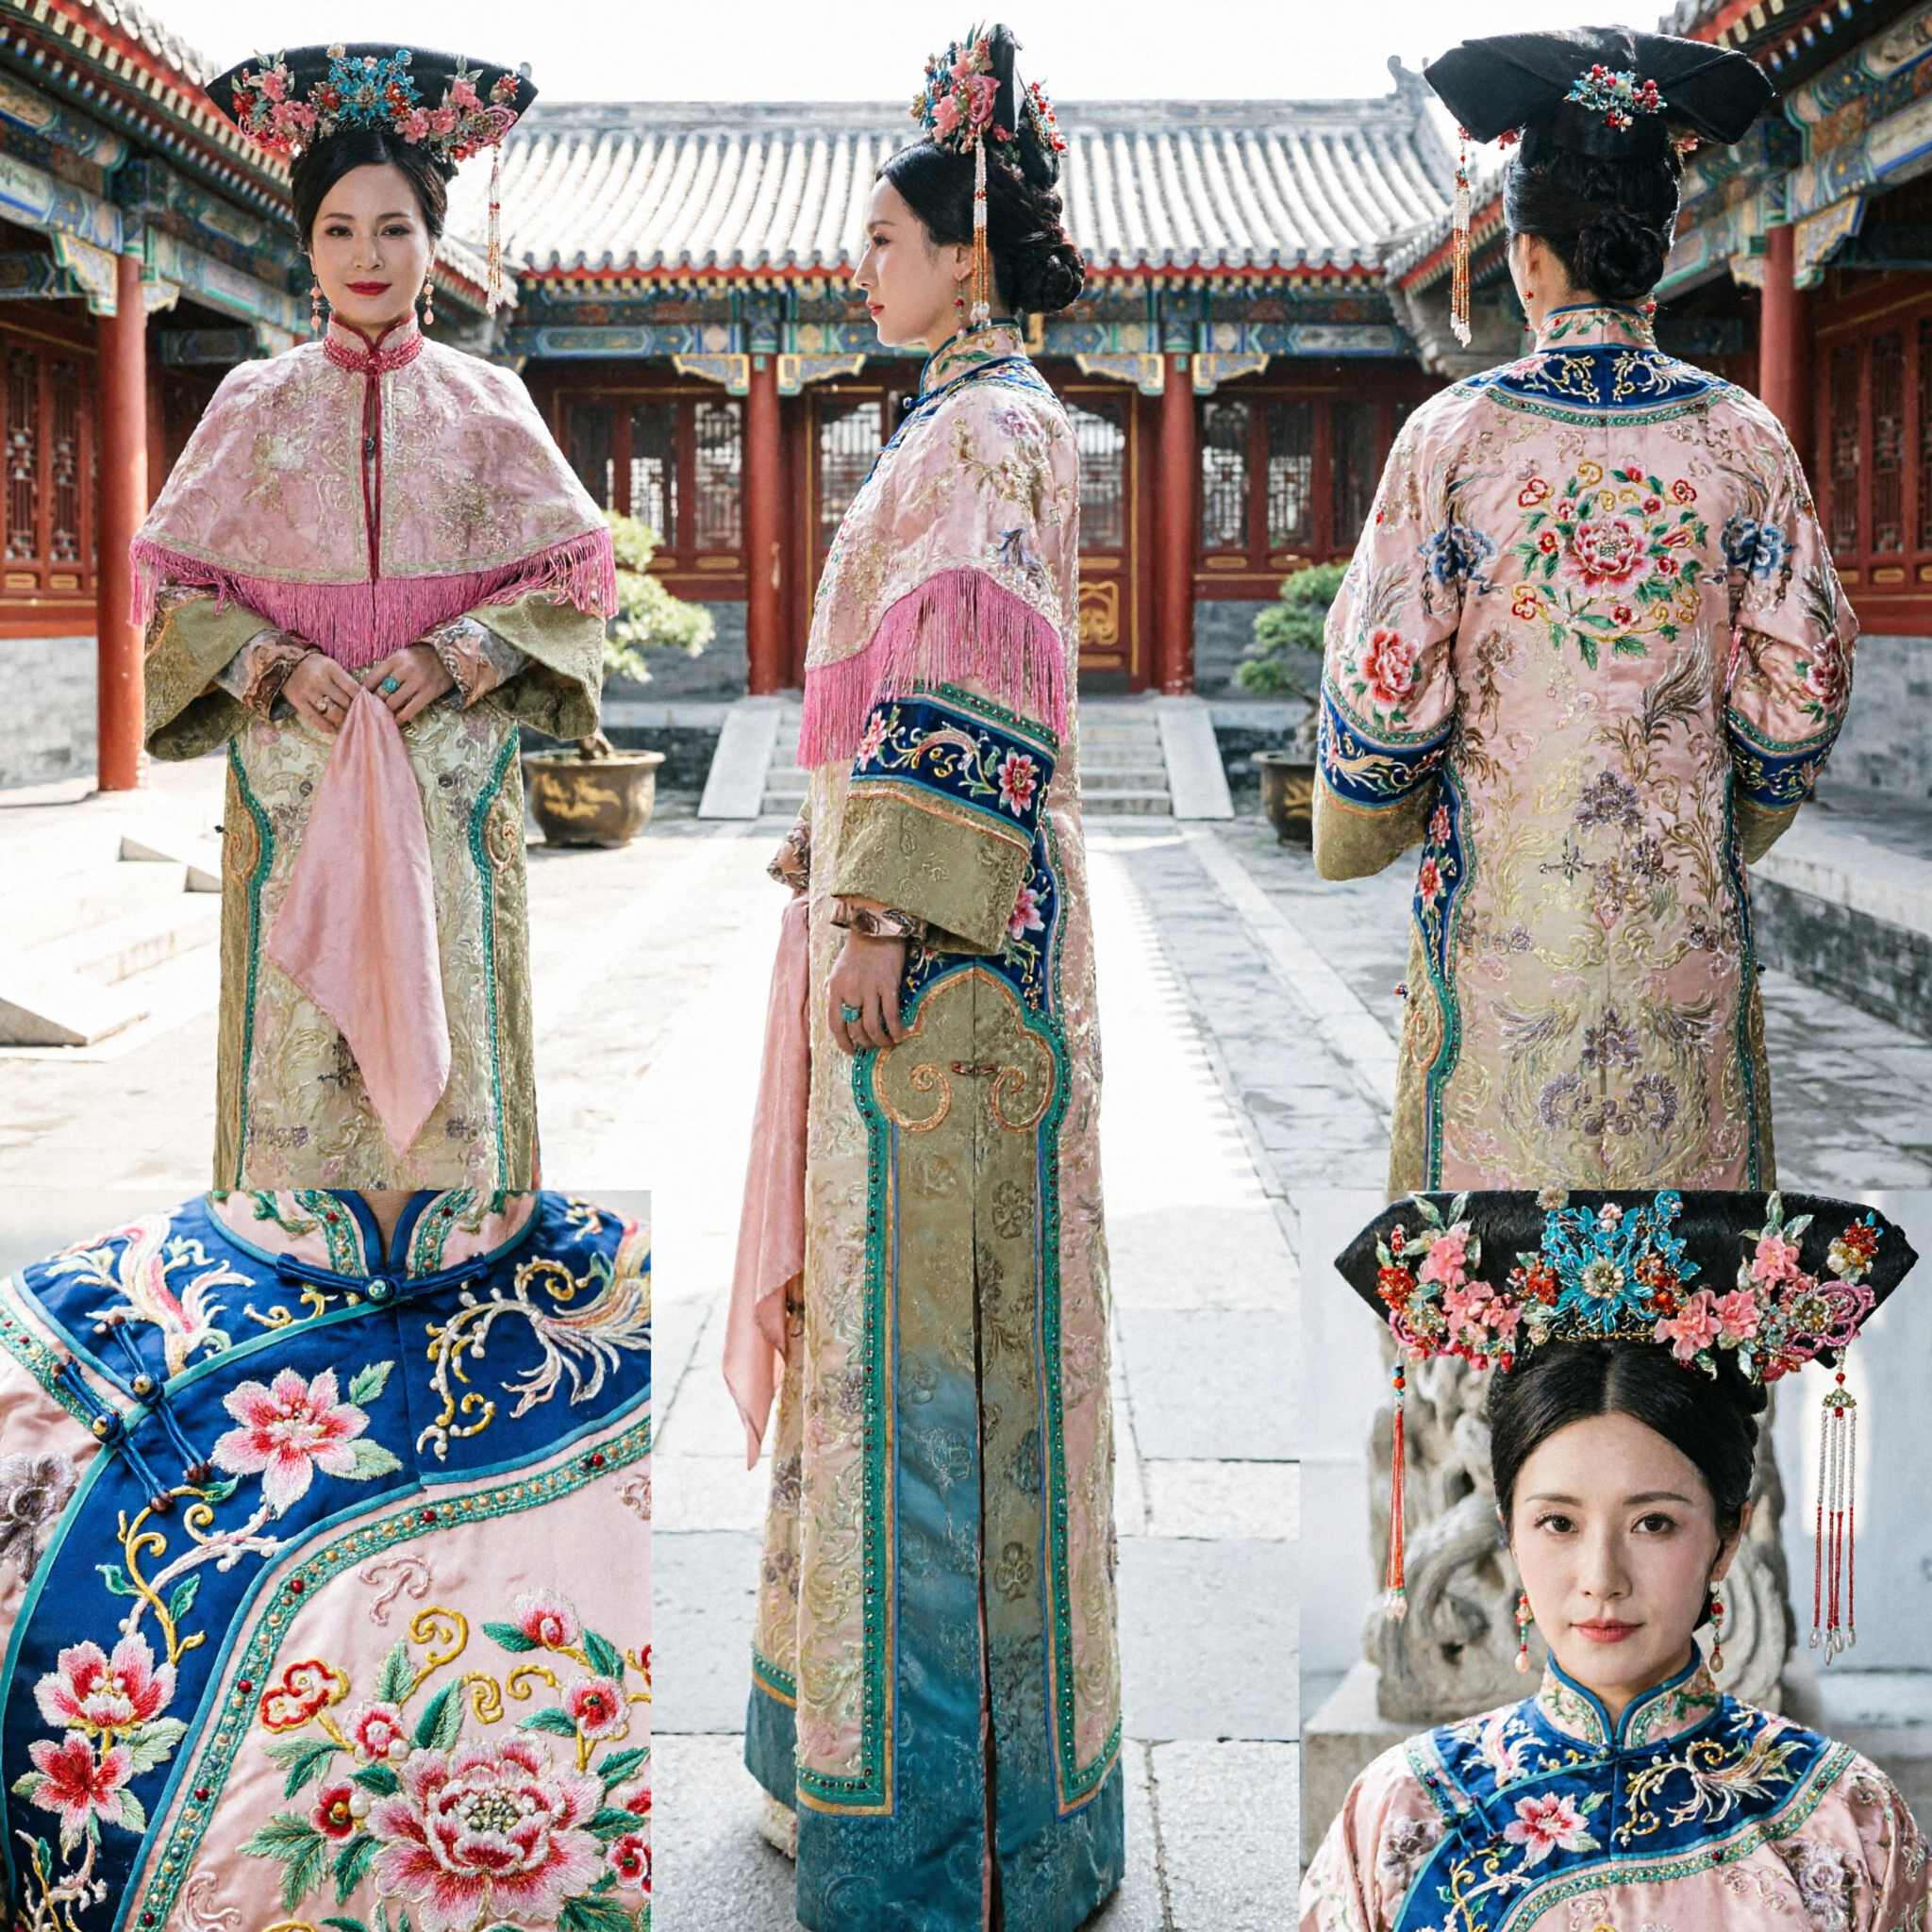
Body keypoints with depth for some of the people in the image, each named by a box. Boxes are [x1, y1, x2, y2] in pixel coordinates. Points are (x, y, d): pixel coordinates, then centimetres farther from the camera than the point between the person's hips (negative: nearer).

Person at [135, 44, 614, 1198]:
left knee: (447, 1055, -2)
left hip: (451, 780, 0)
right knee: (299, 1058, -3)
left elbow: (571, 577, 5)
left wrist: (458, 656, -11)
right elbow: (175, 583, 7)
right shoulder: (257, 403, 8)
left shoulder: (487, 404, 7)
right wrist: (278, 665, -10)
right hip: (294, 782, 0)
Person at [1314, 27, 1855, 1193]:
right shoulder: (1745, 439, -2)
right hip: (1686, 907, 2)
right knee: (1683, 1162, 12)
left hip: (1503, 894, -2)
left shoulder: (1454, 435, -8)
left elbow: (1388, 684, -6)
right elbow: (1801, 686, 2)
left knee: (1503, 1154, 8)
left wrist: (1358, 830, 12)